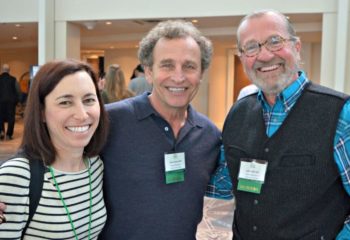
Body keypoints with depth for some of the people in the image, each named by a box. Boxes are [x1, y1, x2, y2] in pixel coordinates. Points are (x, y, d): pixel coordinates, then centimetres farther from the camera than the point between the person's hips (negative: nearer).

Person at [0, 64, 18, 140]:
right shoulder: (13, 79, -6)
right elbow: (16, 90, -6)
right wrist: (16, 100, 5)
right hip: (11, 101, -1)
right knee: (11, 118, 5)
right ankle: (9, 134, 3)